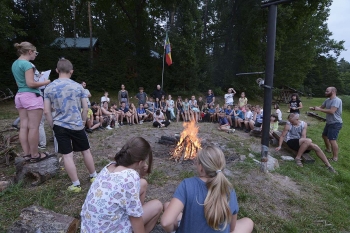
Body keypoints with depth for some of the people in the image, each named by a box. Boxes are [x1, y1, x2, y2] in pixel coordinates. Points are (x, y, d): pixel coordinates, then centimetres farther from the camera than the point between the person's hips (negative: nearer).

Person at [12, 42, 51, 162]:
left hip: (19, 96, 9)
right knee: (33, 127, -4)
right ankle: (34, 155, 3)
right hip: (31, 96, -9)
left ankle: (27, 154, 14)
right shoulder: (27, 64, -11)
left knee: (24, 127, 8)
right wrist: (45, 82, -3)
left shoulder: (15, 64, 17)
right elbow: (30, 83, -18)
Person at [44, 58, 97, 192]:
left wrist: (53, 126, 10)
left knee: (67, 156, 6)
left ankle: (76, 185, 12)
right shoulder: (78, 86, -4)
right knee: (86, 151, 15)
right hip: (77, 125, 0)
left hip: (60, 126, 0)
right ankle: (93, 176, 29)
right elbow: (85, 108, -1)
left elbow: (47, 112, -2)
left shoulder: (49, 88, -2)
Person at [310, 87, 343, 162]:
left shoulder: (337, 100, -22)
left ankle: (335, 157, -3)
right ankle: (328, 149, 45)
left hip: (335, 123, -10)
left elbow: (332, 111, -33)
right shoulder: (327, 100, 7)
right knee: (324, 136, 24)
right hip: (329, 122, 10)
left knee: (332, 140, -12)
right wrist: (314, 108, -8)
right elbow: (321, 107, 13)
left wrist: (319, 109, -27)